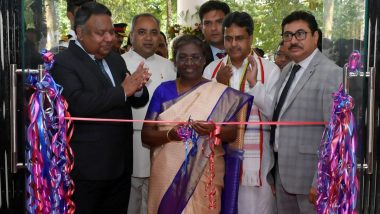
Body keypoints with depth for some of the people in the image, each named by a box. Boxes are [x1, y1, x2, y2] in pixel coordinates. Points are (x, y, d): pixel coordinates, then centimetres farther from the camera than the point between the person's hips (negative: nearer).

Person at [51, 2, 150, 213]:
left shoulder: (116, 59, 12)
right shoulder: (63, 63, -10)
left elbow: (138, 101, 11)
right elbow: (77, 103, -26)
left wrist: (137, 88, -13)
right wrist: (122, 91, -20)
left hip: (120, 164, 7)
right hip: (86, 168, -6)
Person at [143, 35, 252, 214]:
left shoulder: (219, 93, 0)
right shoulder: (164, 90, 3)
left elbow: (233, 133, -1)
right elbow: (146, 134, 1)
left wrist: (214, 129, -21)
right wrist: (170, 134, -18)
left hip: (205, 173, -1)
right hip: (167, 173, 1)